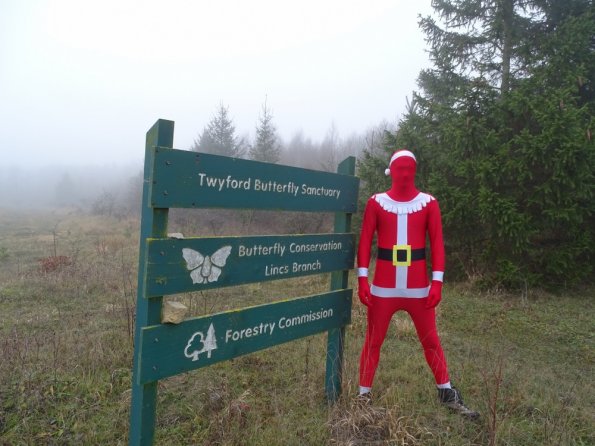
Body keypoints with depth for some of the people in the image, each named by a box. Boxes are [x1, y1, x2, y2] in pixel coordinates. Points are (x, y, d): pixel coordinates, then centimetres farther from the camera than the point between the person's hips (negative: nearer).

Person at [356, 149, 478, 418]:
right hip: (383, 287, 0)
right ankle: (364, 395, 22)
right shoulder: (376, 203, 1)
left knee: (431, 341, 12)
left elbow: (437, 243, 1)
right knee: (373, 341, 7)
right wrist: (362, 278, -7)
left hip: (419, 288, 1)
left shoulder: (428, 203, 3)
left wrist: (437, 281, -6)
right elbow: (365, 242, 0)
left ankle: (446, 393, 30)